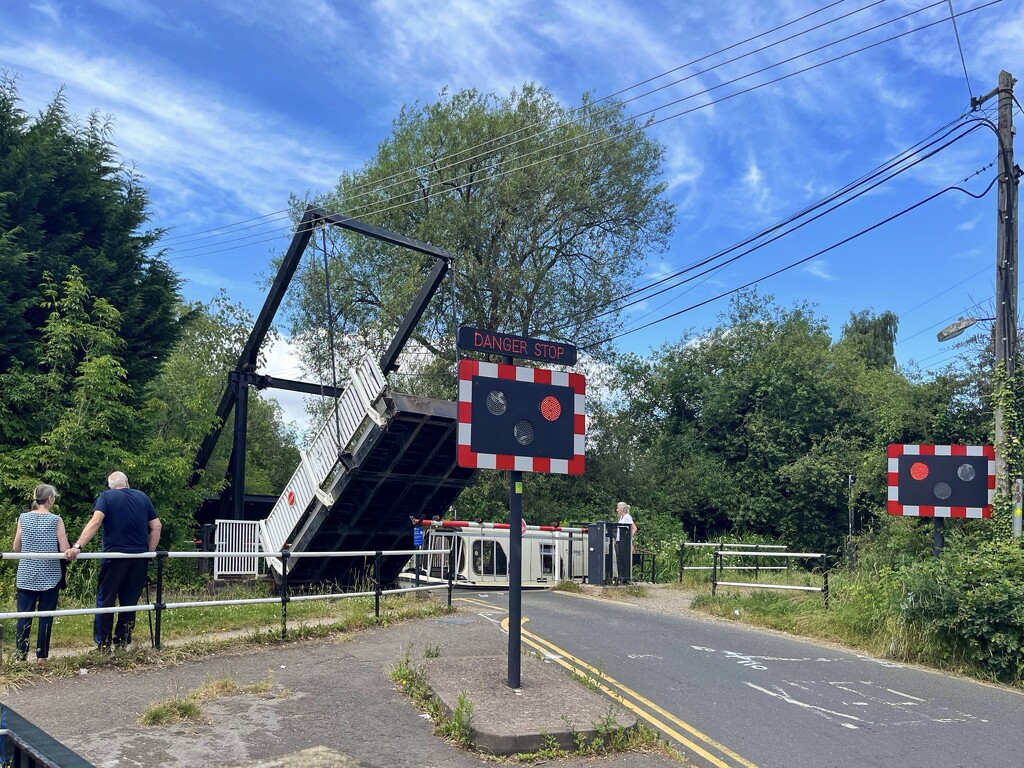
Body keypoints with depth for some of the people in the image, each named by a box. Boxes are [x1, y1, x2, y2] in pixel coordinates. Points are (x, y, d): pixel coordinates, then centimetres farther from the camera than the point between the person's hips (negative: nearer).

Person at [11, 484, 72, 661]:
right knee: (46, 616, 6)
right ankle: (41, 655, 10)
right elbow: (65, 550, -10)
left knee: (24, 614, 7)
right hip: (49, 576, -2)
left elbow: (15, 548, 4)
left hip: (26, 576, 2)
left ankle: (21, 655, 6)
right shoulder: (56, 520, -7)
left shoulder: (23, 518, 1)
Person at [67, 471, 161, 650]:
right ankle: (122, 640, 14)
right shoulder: (142, 497, 11)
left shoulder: (106, 497, 1)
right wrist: (150, 552, 15)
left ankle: (103, 643, 4)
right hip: (139, 557, 3)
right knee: (130, 600, 11)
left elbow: (95, 522, -17)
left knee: (105, 599, 5)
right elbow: (156, 526, 8)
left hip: (114, 556, -3)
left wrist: (78, 546, -23)